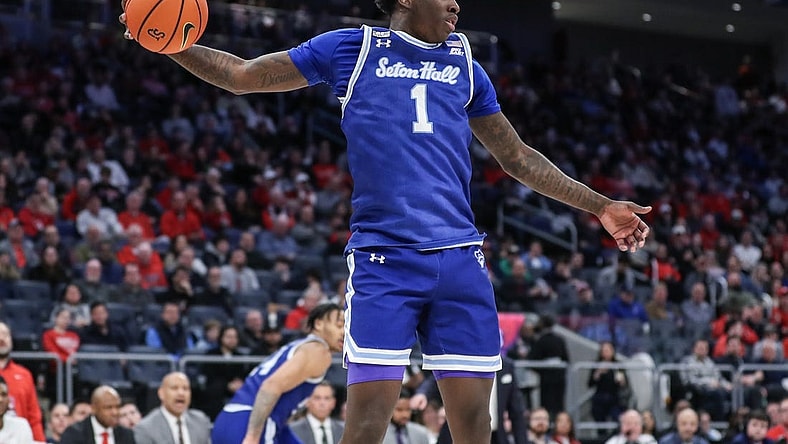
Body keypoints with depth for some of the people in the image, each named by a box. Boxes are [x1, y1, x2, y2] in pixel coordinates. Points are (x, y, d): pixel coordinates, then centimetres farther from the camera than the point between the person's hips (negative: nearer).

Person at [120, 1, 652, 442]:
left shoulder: (464, 64, 18)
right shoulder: (352, 48, 8)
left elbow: (518, 157, 27)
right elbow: (242, 74, 11)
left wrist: (601, 207, 26)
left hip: (460, 260, 4)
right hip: (383, 259, -3)